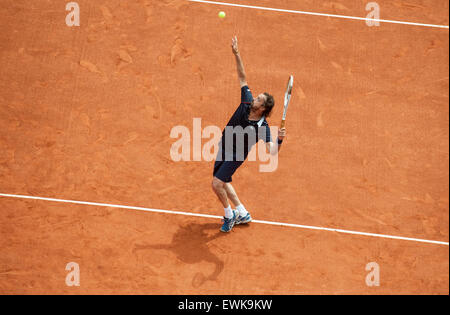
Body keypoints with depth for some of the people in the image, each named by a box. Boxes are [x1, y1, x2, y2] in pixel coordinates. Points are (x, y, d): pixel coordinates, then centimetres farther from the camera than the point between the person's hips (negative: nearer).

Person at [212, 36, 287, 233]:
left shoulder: (262, 127, -29)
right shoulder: (247, 102, -17)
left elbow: (272, 151, -36)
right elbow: (242, 77, -11)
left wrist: (279, 140, -57)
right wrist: (236, 54, -18)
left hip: (235, 156, -7)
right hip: (223, 148, 7)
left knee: (217, 183, -16)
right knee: (223, 183, 19)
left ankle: (230, 216, 9)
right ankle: (242, 214, 35)